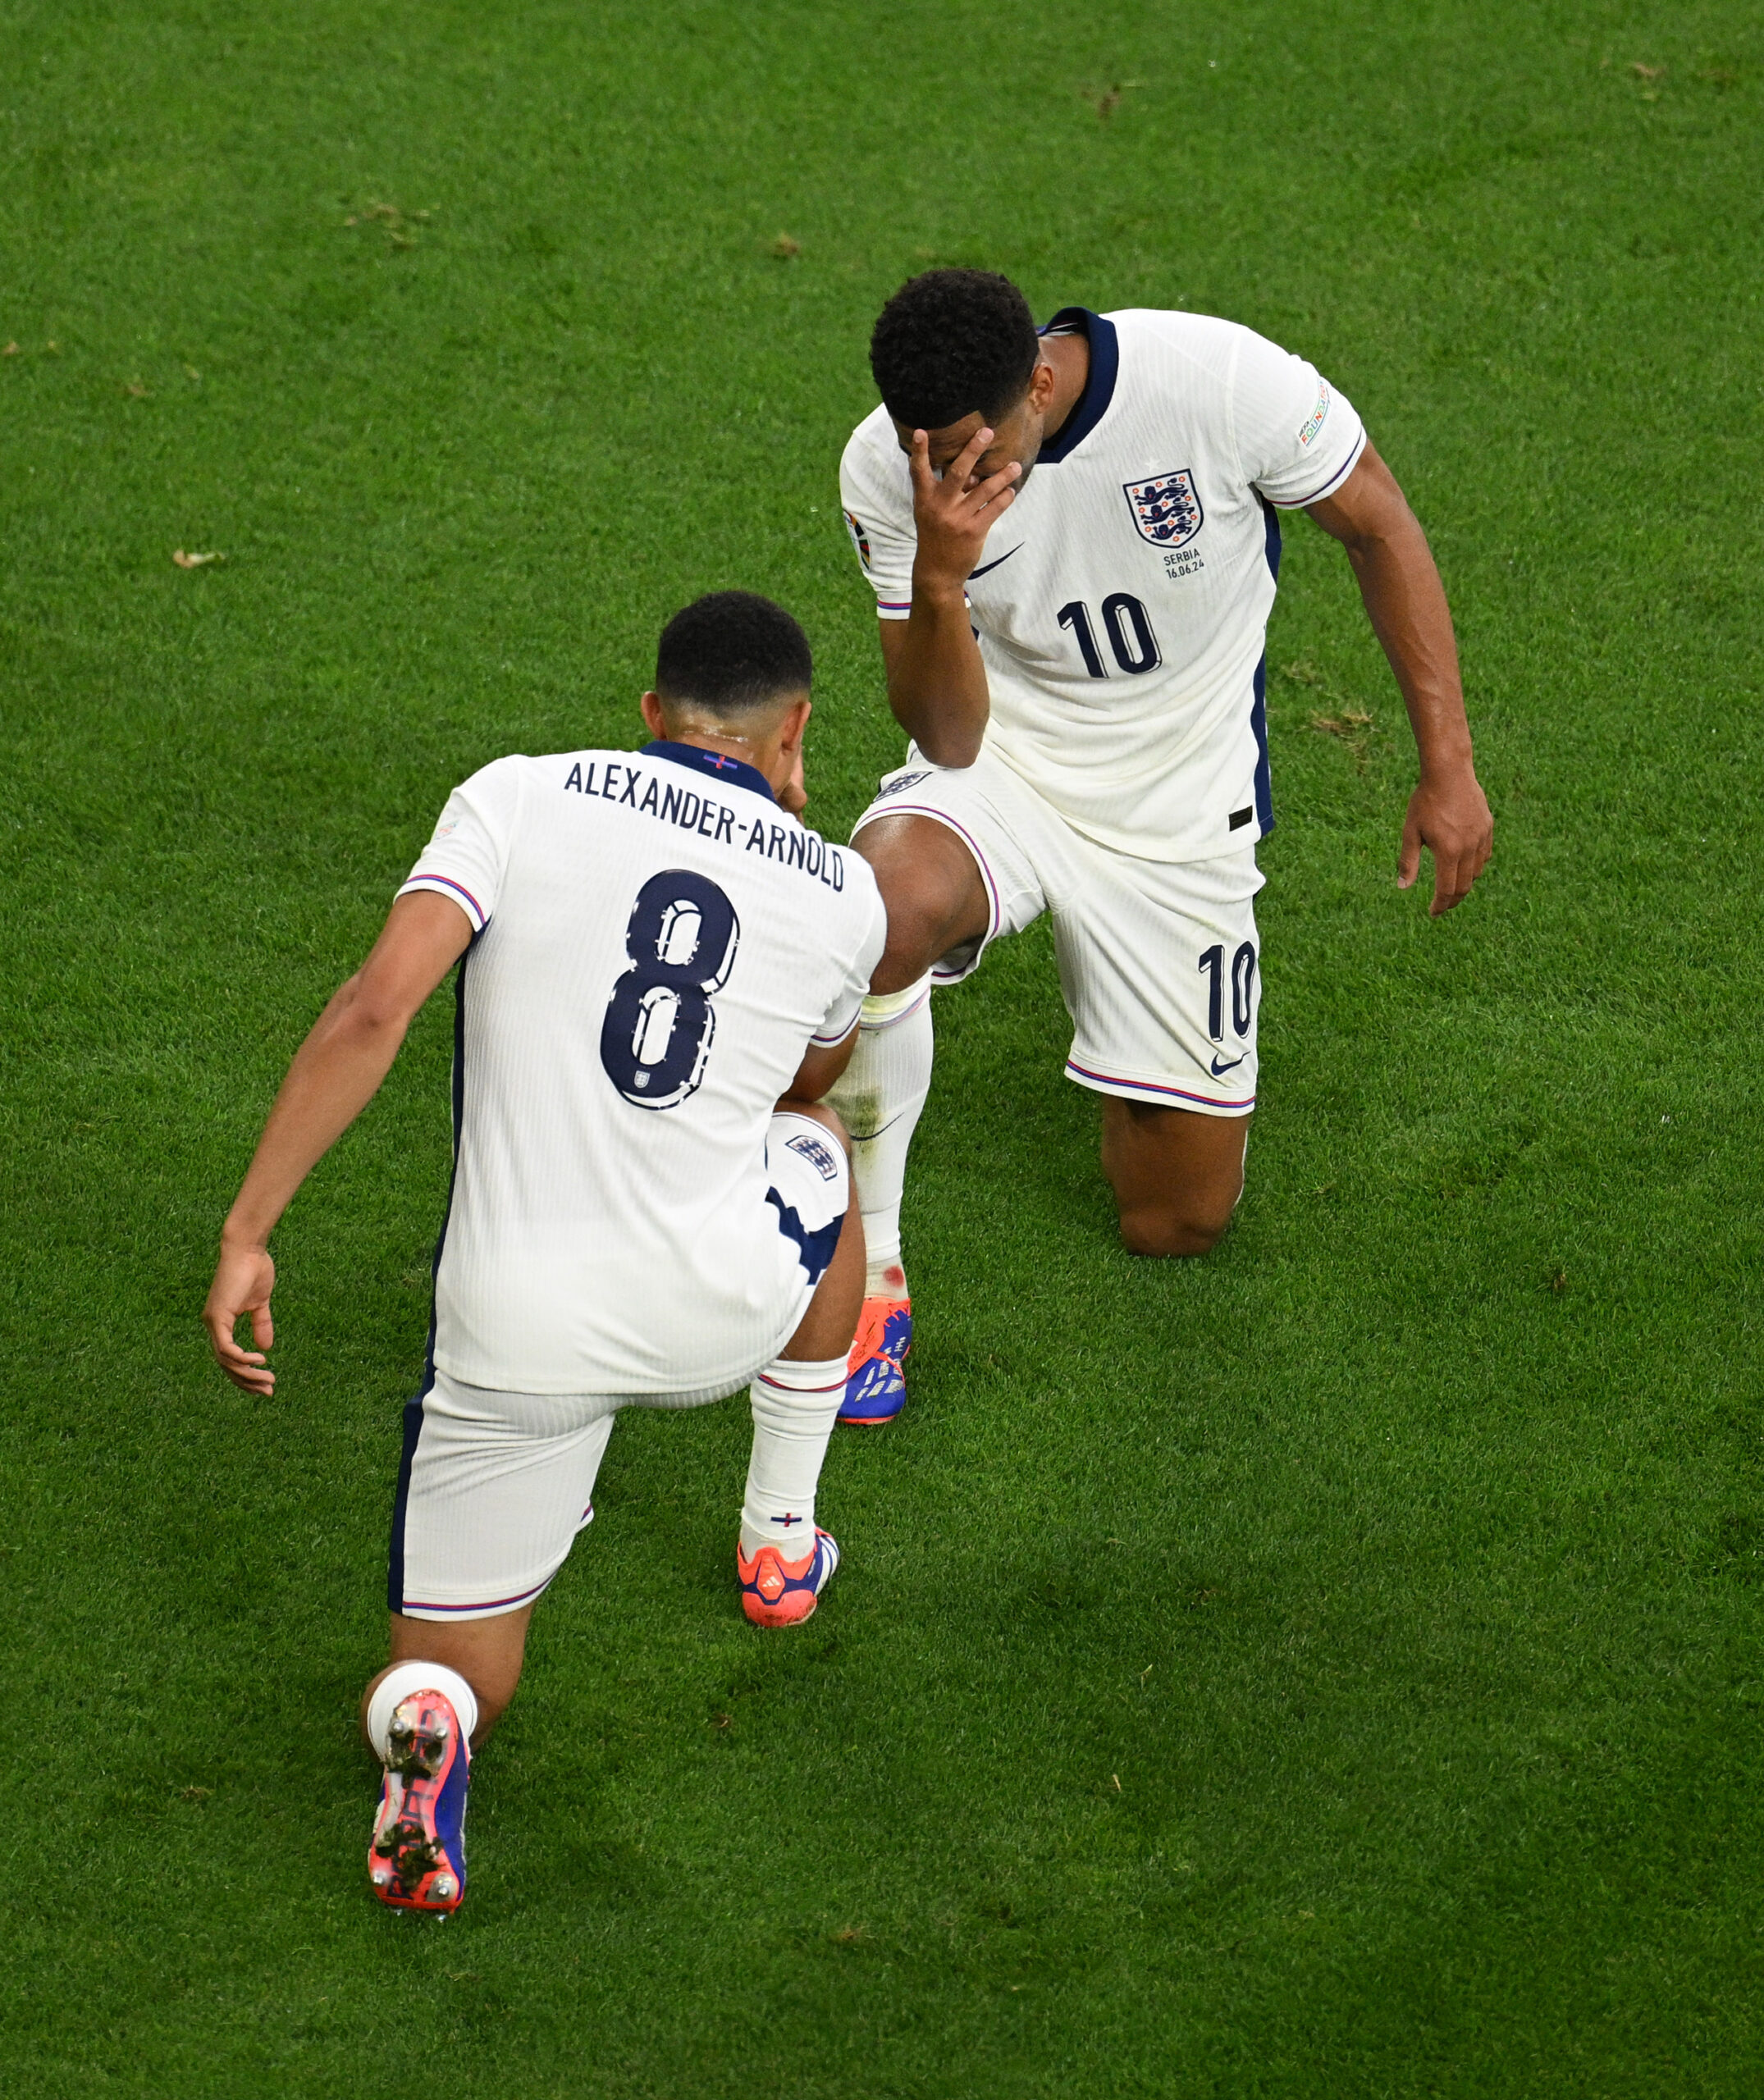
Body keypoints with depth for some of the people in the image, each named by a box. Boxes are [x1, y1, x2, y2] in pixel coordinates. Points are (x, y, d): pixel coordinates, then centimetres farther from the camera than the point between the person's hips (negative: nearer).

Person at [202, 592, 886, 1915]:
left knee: (457, 1674, 16)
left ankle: (426, 1722, -23)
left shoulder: (524, 799, -1)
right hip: (724, 1308, 1)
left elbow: (375, 1010, -14)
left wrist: (248, 1233, -13)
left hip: (514, 1332, -1)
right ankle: (781, 1545, 42)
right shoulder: (842, 895, 6)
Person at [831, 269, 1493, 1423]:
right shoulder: (888, 468, -19)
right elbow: (948, 739, -18)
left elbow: (1380, 526, -8)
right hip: (1003, 773, 0)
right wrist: (938, 578, -38)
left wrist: (1449, 766, -9)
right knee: (886, 907, -39)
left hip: (1182, 809, 0)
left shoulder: (1219, 379, -26)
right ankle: (862, 1271, -17)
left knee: (1181, 1222, 3)